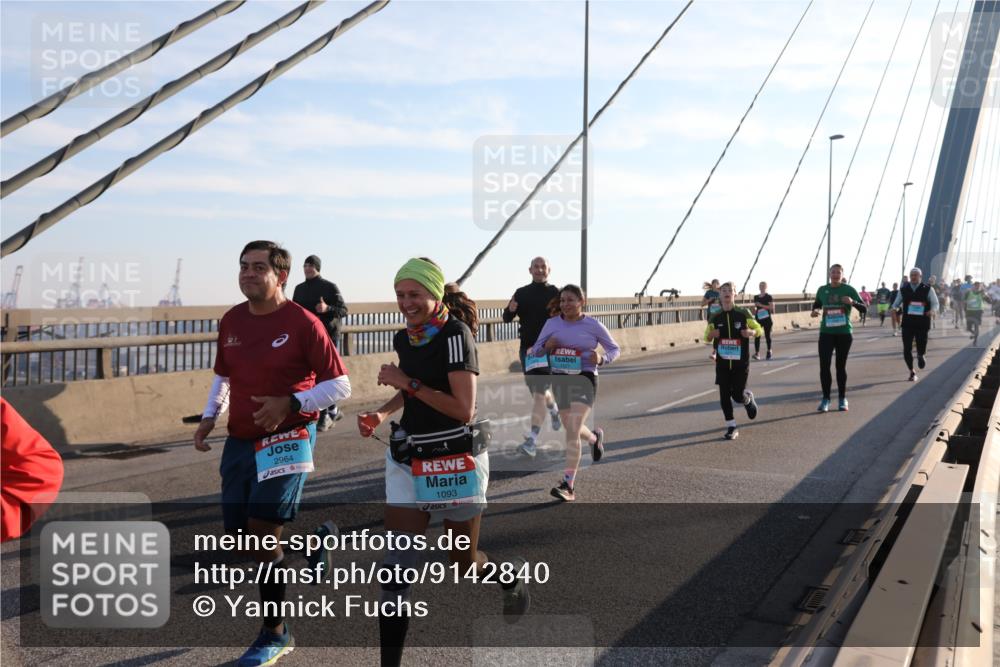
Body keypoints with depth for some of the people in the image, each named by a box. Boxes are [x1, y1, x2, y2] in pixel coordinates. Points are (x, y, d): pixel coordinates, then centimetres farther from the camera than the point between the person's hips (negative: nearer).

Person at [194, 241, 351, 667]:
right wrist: (209, 417, 8)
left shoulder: (303, 322, -12)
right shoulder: (231, 320, 6)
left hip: (287, 438, -6)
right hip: (239, 440, 7)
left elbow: (340, 385, -10)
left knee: (263, 532, -11)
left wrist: (291, 403, -22)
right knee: (239, 535, 8)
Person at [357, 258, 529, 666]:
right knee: (398, 568, -3)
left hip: (456, 461, -5)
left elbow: (463, 409, -23)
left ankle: (511, 574, 47)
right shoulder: (405, 338, 5)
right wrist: (382, 414, 3)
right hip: (407, 459, 6)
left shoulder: (455, 334, -17)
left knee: (465, 562, 13)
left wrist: (407, 382, -22)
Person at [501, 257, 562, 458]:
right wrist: (510, 310, -16)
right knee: (536, 389, 18)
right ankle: (554, 411, 51)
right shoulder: (521, 293, 7)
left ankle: (532, 441, -15)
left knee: (539, 392, -13)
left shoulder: (556, 294, -3)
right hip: (526, 348, 5)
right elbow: (507, 318, 5)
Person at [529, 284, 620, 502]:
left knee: (572, 431, -17)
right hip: (559, 379, 4)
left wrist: (602, 359, -14)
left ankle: (568, 485, -14)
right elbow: (535, 351, 9)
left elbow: (615, 349, 7)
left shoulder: (593, 325, -4)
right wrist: (546, 346, -13)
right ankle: (595, 437, 56)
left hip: (584, 379, -4)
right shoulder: (552, 324, 2)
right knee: (571, 428, 20)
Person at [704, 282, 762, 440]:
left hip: (741, 362, -2)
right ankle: (731, 427, 11)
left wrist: (751, 332, -20)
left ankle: (748, 399, 35)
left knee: (738, 395, -2)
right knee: (724, 395, -1)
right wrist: (711, 334, -11)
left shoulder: (743, 314, -4)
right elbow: (707, 337, 13)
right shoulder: (715, 317, 3)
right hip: (722, 363, 2)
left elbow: (760, 329, 3)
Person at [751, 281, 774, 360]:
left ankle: (769, 351, 25)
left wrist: (761, 305, -20)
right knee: (757, 336, -9)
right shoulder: (756, 297, 12)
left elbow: (771, 307, -12)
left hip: (767, 319, -3)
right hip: (758, 318, 3)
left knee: (767, 335, 7)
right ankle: (757, 353, -15)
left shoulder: (769, 297, -2)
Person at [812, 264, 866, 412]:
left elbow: (863, 308, -5)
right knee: (824, 365, -6)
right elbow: (817, 304, 20)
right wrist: (815, 311, -3)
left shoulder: (849, 289, -4)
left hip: (844, 333, -2)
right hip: (826, 332, 2)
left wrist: (852, 302, -25)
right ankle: (825, 399, 4)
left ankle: (842, 399, 21)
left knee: (841, 366, 7)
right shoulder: (822, 290, 4)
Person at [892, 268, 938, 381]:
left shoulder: (927, 289, 0)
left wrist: (932, 311, -22)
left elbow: (935, 303, 0)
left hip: (922, 324, -2)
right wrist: (895, 308, -11)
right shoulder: (903, 289, 7)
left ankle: (920, 355, 37)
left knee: (921, 348, -4)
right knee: (907, 349, -2)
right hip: (907, 323, 2)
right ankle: (912, 372, 19)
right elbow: (896, 303, 12)